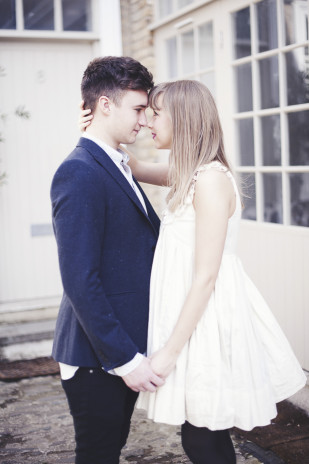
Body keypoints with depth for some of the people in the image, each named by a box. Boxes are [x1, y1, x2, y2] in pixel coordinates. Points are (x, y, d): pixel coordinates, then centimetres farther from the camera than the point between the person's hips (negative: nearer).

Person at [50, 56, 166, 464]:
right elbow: (80, 281, -24)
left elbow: (153, 238, 17)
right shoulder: (79, 173, -19)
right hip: (97, 358, -9)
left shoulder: (118, 168, 12)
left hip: (125, 347, 9)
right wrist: (125, 359, -21)